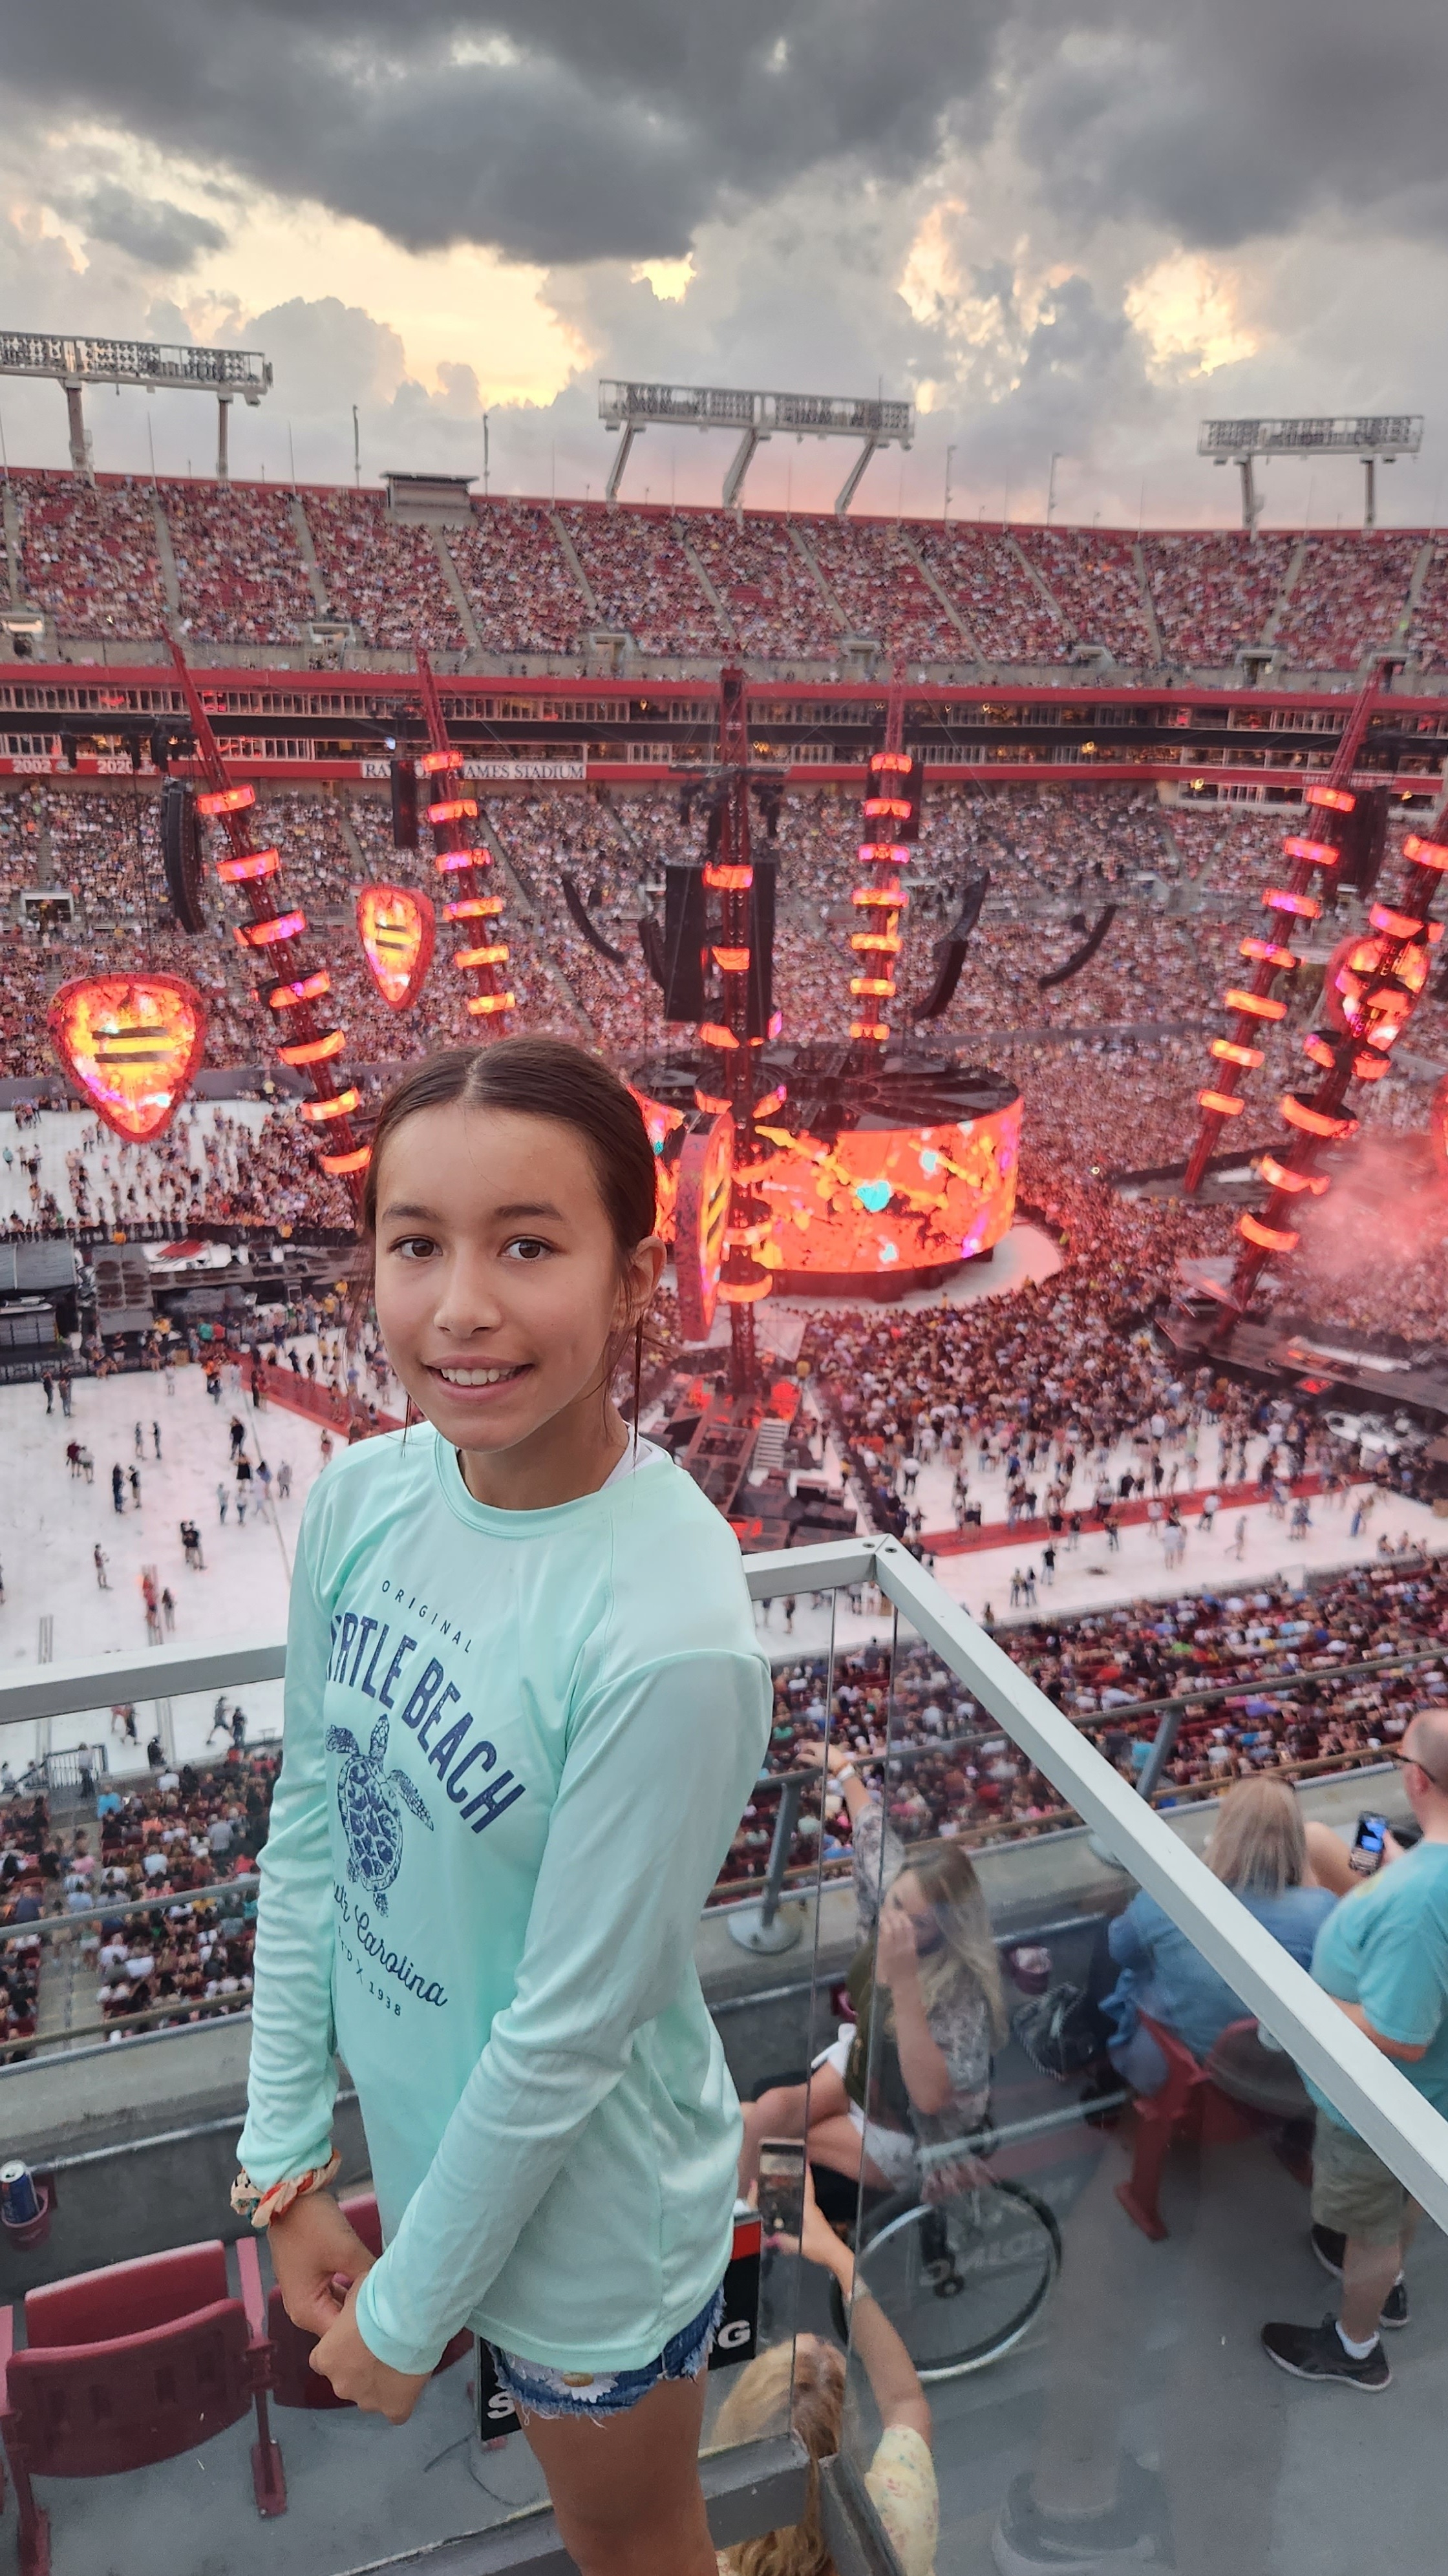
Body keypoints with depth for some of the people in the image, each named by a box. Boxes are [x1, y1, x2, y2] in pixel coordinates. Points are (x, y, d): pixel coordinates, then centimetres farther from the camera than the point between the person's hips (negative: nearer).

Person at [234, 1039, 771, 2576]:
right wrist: (285, 2160, 0)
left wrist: (406, 2312, -10)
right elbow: (308, 1831, -4)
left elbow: (569, 2030, -24)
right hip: (423, 2139, 5)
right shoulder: (363, 1496, -15)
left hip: (590, 2209, -5)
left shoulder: (669, 1636, -34)